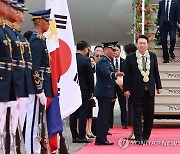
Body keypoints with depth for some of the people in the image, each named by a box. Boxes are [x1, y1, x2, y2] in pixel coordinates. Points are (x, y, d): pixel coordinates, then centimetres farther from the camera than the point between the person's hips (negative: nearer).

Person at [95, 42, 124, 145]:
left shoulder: (109, 61, 19)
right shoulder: (103, 61, -13)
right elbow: (107, 73, -32)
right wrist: (115, 74, -50)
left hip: (107, 93, 11)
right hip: (104, 92, -11)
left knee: (104, 115, 12)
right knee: (103, 115, -11)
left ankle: (102, 138, 17)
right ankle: (101, 139, -12)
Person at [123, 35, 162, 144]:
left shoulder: (153, 56, 7)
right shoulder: (130, 57, -1)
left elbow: (156, 72, 12)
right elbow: (126, 75, -1)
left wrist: (159, 86, 10)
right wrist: (126, 89, -6)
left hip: (149, 90, 3)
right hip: (137, 90, -3)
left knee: (149, 115, 6)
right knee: (137, 114, -3)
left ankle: (145, 137, 18)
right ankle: (138, 138, -2)